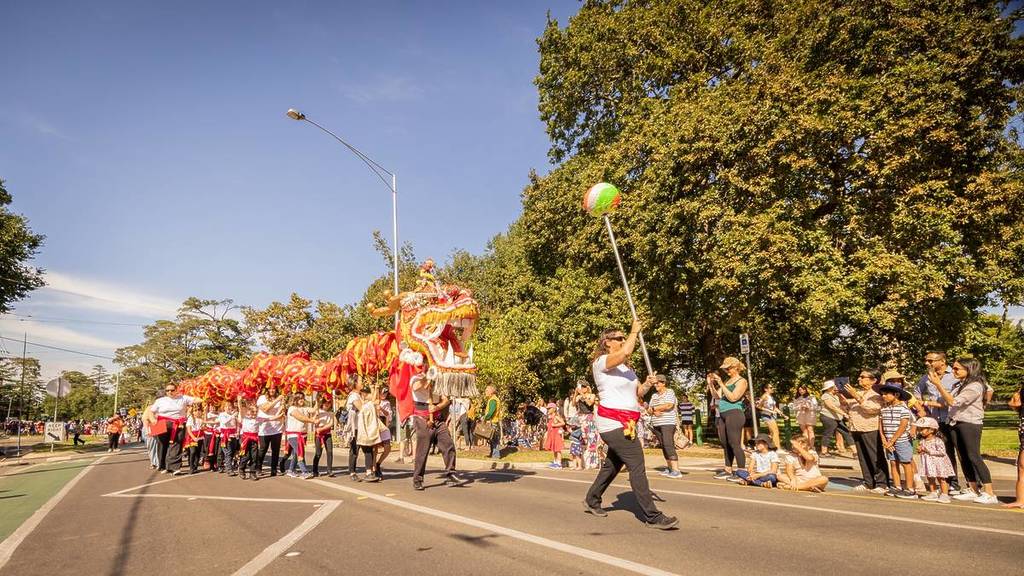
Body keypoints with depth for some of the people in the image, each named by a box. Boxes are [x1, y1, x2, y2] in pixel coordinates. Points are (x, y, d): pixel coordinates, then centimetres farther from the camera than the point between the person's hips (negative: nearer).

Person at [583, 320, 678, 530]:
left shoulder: (625, 366, 20)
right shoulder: (601, 361, -9)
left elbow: (637, 392, 17)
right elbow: (626, 352, -29)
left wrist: (647, 384, -4)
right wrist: (634, 331, -14)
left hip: (625, 423, 10)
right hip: (613, 423, -10)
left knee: (613, 464, 18)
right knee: (637, 466, -12)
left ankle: (591, 501, 34)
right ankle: (652, 516, -9)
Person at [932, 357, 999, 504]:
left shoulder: (975, 386, -14)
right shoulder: (961, 384, 13)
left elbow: (953, 402, -21)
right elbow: (947, 400, 13)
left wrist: (938, 384, -23)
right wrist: (938, 383, 10)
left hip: (970, 424, -8)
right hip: (956, 423, 9)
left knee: (974, 457, -9)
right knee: (963, 458, 10)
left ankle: (990, 494, -4)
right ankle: (973, 491, 17)